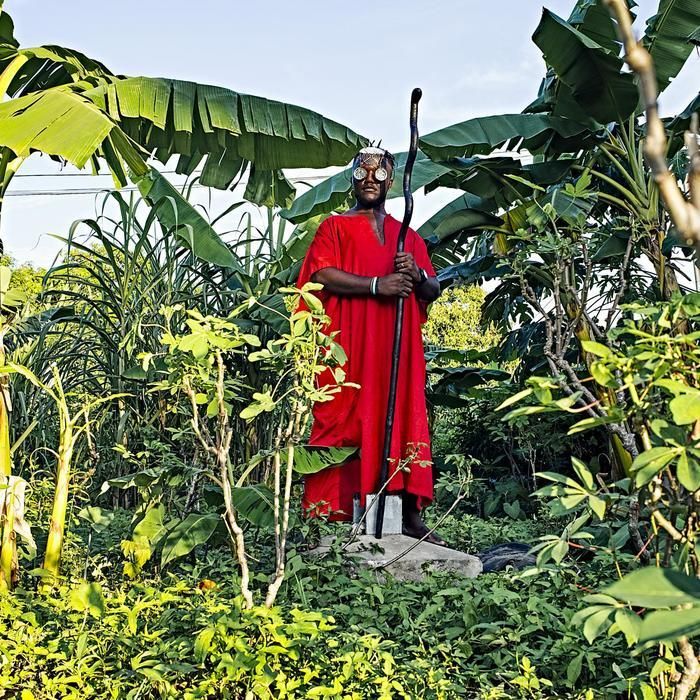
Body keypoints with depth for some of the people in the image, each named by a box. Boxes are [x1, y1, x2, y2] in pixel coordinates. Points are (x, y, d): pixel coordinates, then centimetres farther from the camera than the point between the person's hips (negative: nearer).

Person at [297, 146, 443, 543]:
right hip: (348, 347, -4)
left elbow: (434, 290, 18)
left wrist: (417, 275, -5)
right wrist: (376, 285, -16)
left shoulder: (409, 237, 22)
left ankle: (410, 514, 2)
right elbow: (321, 274, -8)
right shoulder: (336, 227, 9)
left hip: (399, 349, 4)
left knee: (405, 420, 0)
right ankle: (330, 512, -5)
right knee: (344, 420, -7)